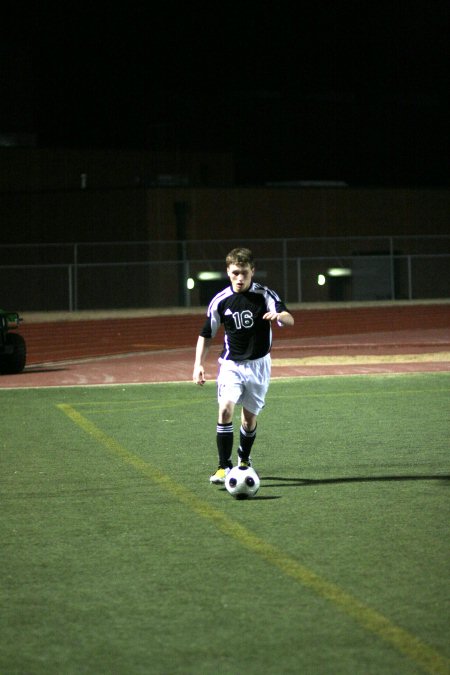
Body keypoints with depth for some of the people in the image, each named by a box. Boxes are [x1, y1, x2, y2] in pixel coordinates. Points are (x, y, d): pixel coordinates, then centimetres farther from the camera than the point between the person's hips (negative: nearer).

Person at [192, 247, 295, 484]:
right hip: (231, 364, 0)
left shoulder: (265, 295, -9)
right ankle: (224, 467, -19)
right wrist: (198, 364, -1)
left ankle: (244, 460, 35)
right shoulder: (220, 300, -4)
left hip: (258, 364, 0)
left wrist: (279, 316, -46)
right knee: (226, 409, -21)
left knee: (249, 418, 7)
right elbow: (206, 334, 7)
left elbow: (289, 319, -23)